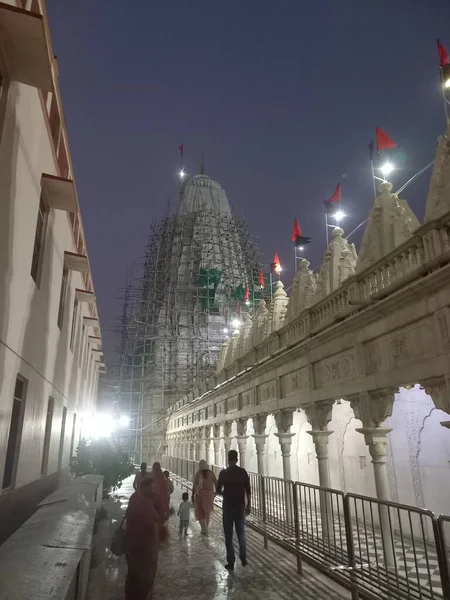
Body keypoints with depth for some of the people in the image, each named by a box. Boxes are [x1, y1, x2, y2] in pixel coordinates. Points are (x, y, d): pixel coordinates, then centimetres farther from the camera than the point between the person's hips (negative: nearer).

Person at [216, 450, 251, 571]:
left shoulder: (223, 473, -9)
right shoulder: (243, 472, -4)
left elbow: (218, 491, -5)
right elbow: (248, 491, -1)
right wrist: (248, 505, 7)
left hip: (228, 506, -2)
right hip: (240, 506, 2)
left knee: (228, 534, 7)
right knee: (241, 532, 19)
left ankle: (231, 562, 9)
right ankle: (243, 557, 14)